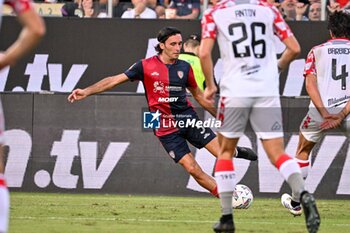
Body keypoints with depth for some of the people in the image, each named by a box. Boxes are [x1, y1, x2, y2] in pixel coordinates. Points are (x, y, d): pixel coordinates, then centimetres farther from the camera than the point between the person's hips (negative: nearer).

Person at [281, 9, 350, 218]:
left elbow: (310, 83, -3)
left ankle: (295, 202, 27)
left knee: (303, 151, 22)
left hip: (321, 109, 1)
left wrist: (325, 113, -10)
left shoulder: (317, 51, 9)